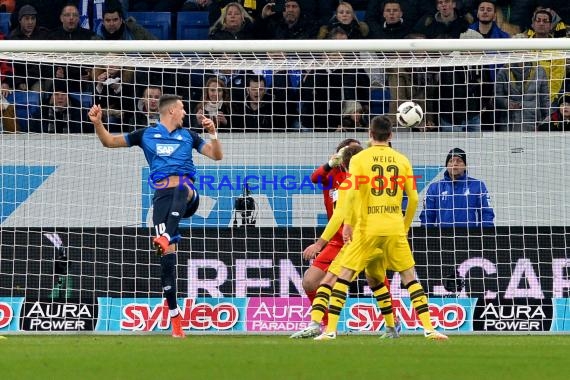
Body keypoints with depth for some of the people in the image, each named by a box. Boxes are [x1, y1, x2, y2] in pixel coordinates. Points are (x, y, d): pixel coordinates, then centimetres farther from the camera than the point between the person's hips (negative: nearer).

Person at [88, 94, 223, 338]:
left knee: (182, 189, -39)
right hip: (163, 195, 0)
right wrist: (97, 124, 3)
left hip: (187, 193, 0)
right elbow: (110, 142, 21)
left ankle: (166, 237, -62)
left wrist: (213, 133, 0)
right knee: (168, 254, -11)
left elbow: (216, 155, 17)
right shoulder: (146, 135, 18)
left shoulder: (188, 136, 21)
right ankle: (174, 316, -9)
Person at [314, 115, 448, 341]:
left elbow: (352, 194, -10)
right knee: (410, 278, 10)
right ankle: (429, 328, 2)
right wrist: (405, 226, 20)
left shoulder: (359, 159, 0)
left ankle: (330, 330, -3)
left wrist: (348, 223, -1)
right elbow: (413, 198, 8)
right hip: (395, 229, 2)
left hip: (366, 229, -2)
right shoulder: (402, 160, 8)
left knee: (344, 275, 5)